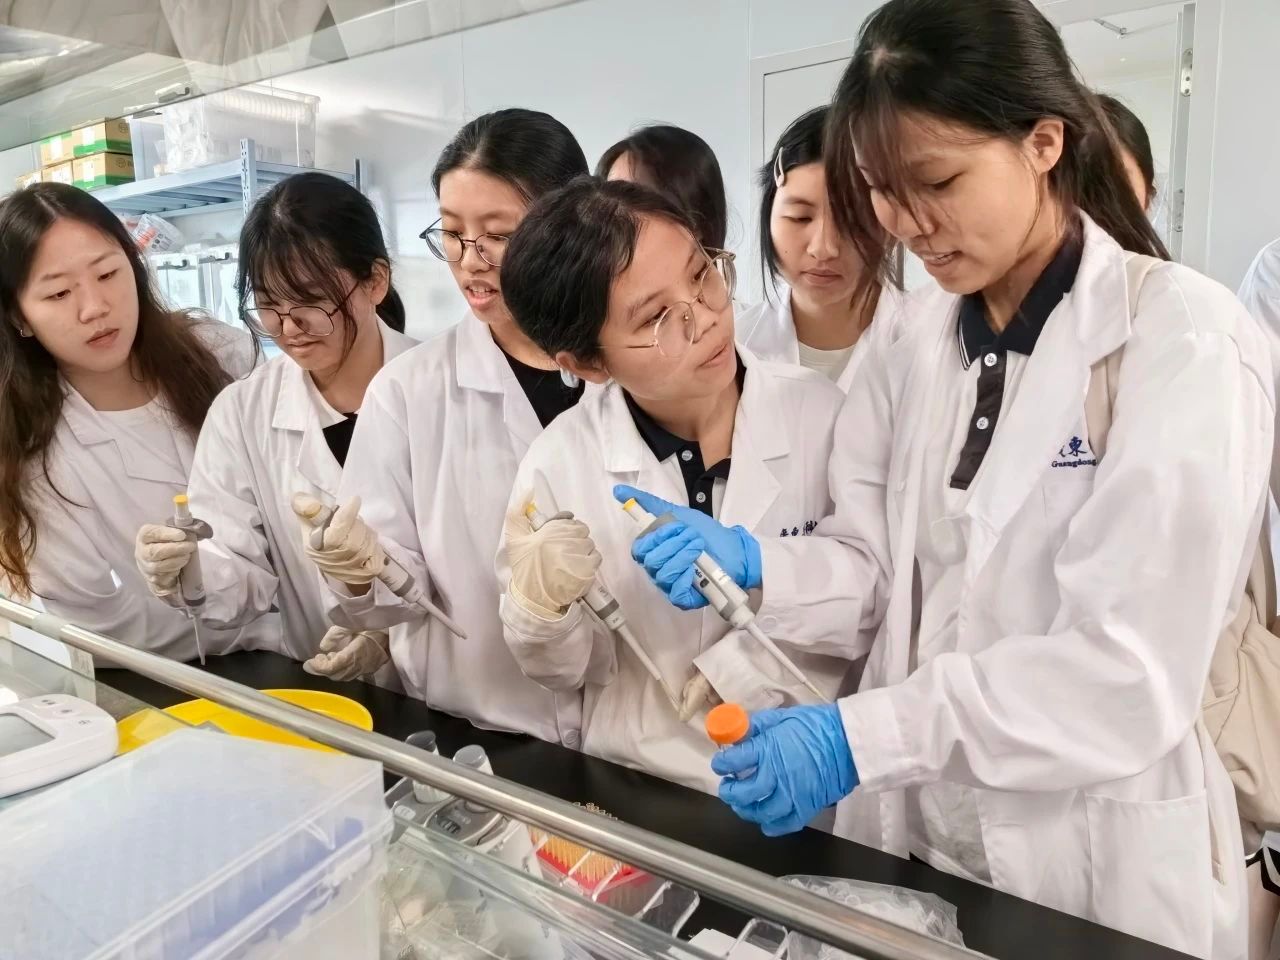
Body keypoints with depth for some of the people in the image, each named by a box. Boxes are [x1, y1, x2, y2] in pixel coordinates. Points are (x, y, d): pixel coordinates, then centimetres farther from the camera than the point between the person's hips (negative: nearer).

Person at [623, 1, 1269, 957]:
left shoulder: (1184, 341, -16)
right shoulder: (917, 346, 1)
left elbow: (1133, 665, -22)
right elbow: (881, 569, 1)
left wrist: (861, 736, -28)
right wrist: (749, 563, -18)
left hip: (1099, 859, -4)